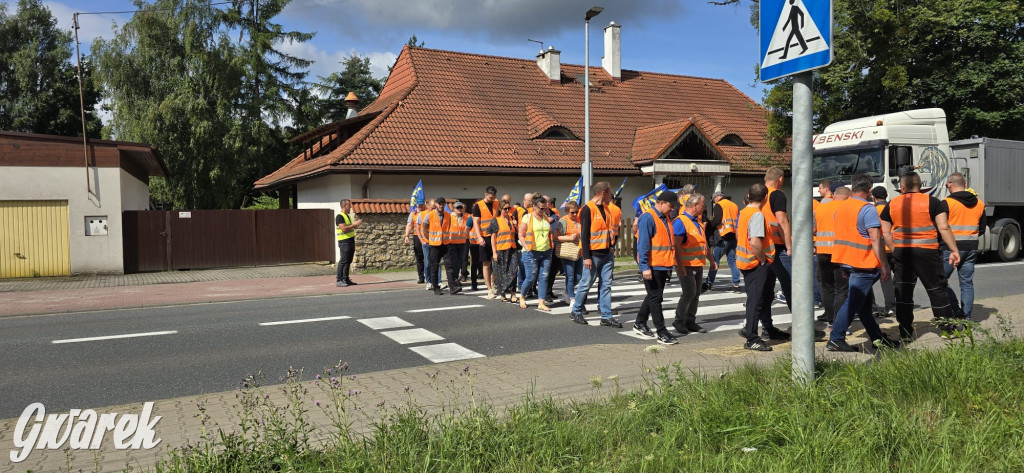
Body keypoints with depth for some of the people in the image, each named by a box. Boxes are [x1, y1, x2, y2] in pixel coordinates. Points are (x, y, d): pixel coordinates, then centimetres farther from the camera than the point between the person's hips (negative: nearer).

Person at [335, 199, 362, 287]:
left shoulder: (348, 216, 18)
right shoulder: (339, 216, -12)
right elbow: (343, 228, -22)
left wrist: (356, 225, 9)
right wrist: (354, 224, -17)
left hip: (351, 241, 9)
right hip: (344, 242, -9)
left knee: (348, 261, 10)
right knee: (343, 261, -9)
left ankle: (346, 279, 15)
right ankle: (339, 280, -6)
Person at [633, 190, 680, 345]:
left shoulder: (665, 218, 13)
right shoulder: (648, 218, -15)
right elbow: (643, 244, -20)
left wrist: (670, 263, 19)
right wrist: (645, 267, -23)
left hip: (663, 266, 9)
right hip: (652, 266, -9)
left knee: (654, 296, 17)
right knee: (655, 297, -3)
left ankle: (640, 324, 31)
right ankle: (661, 333, 1)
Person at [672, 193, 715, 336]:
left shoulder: (697, 222, 17)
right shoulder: (680, 222, -13)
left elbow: (704, 244, 25)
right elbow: (676, 246, -20)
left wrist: (712, 260, 26)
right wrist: (680, 265, -24)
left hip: (698, 265, 9)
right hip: (686, 265, -9)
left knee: (696, 294, 10)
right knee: (689, 293, -9)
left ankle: (690, 321, 19)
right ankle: (679, 321, 5)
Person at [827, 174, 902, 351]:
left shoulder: (840, 207, 11)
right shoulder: (867, 209, -13)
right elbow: (875, 239, -18)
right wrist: (884, 265, -13)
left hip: (846, 261, 8)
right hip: (863, 263, -8)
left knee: (863, 302, 15)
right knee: (853, 302, -6)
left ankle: (877, 337, 26)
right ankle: (835, 340, -8)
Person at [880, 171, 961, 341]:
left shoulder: (891, 204, 6)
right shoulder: (932, 202, -1)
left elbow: (885, 232, 7)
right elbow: (944, 228, -7)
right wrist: (954, 250, -2)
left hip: (901, 252, 2)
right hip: (927, 251, -2)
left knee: (903, 292, 6)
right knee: (937, 289, 8)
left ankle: (905, 333, 7)